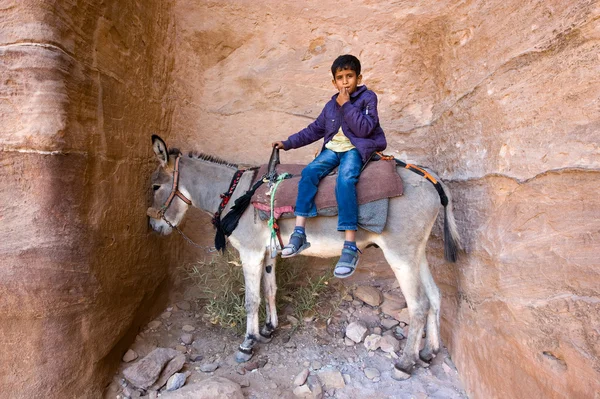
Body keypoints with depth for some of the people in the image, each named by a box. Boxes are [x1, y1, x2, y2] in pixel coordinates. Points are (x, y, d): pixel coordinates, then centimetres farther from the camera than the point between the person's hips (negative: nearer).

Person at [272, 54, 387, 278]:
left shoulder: (367, 98, 3)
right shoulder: (331, 105, 18)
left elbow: (364, 129, -11)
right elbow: (315, 130, 21)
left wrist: (346, 105, -12)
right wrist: (288, 143, 16)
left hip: (356, 149, -5)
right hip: (332, 149, 5)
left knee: (345, 180, -34)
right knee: (309, 172, -23)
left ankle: (350, 246, -35)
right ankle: (299, 233, -28)